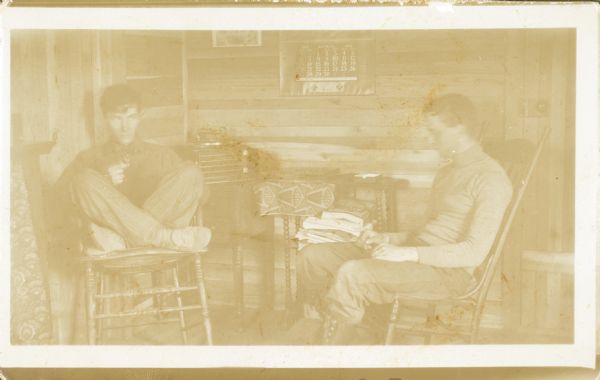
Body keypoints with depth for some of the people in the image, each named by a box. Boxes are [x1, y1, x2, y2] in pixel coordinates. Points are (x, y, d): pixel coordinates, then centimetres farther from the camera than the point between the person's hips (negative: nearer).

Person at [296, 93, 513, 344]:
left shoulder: (490, 178, -9)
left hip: (447, 271, -9)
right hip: (416, 256, 9)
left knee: (352, 273, -32)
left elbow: (475, 252, -18)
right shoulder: (447, 172, 22)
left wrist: (408, 253, -21)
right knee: (312, 256, -3)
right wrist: (387, 239, 8)